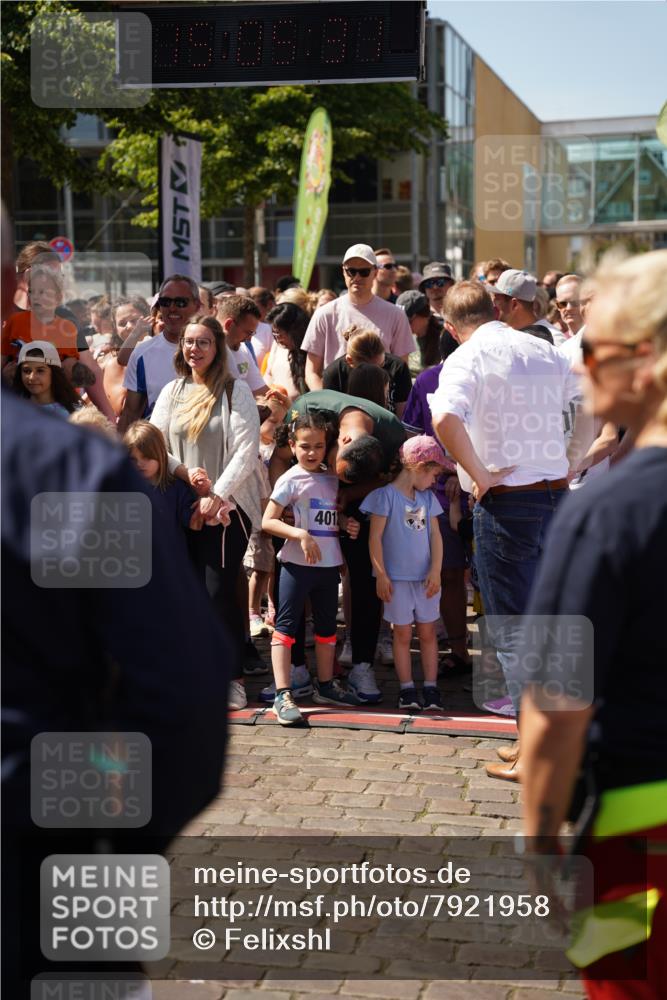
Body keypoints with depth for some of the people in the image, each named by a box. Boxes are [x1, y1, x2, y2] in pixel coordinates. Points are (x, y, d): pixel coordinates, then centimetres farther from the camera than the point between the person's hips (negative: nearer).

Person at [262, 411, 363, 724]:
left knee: (327, 627, 17)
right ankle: (283, 695, -7)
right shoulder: (291, 480, -9)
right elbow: (267, 521, -13)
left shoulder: (332, 479, 8)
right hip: (297, 564, -6)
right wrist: (301, 535, -24)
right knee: (286, 626, -6)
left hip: (329, 564, 7)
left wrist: (347, 524, 0)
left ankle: (326, 686, 32)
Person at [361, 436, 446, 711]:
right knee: (402, 634, 4)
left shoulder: (428, 498, 10)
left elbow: (435, 535, 7)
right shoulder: (386, 495, -7)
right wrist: (381, 575, -11)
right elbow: (375, 537, -8)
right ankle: (407, 689, 10)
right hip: (397, 578, -4)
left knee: (428, 632, 7)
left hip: (425, 577, 5)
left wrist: (436, 570, -4)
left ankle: (431, 688, 12)